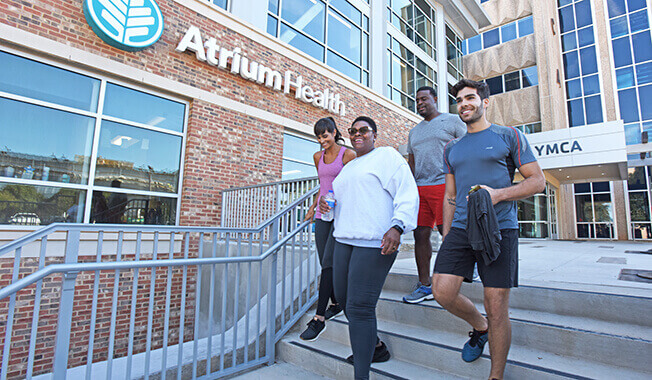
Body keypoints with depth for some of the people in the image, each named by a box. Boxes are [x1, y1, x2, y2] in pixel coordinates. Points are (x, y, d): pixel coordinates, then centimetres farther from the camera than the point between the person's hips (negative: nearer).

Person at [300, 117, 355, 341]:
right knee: (325, 264, 8)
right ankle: (335, 305, 26)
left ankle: (319, 319, -4)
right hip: (323, 215, 6)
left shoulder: (348, 154, -3)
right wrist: (313, 207, 20)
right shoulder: (318, 157, 16)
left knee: (329, 263, -10)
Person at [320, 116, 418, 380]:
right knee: (343, 298, 13)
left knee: (359, 306, -10)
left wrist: (397, 226, -24)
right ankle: (376, 347, 35)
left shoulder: (387, 156, 1)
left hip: (375, 241, -8)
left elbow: (407, 193, -9)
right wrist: (327, 203, 14)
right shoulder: (348, 167, 25)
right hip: (344, 239, 9)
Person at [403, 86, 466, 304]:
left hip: (445, 185, -5)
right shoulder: (414, 132, 24)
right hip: (420, 188, 6)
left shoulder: (452, 121, 8)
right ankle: (424, 286, 9)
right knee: (420, 235, 1)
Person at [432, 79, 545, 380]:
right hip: (460, 228, 4)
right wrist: (446, 237, 12)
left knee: (496, 308, 0)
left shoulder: (509, 136, 6)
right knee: (442, 290, -8)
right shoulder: (452, 148, 17)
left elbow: (537, 181, 3)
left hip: (499, 228, -3)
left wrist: (498, 194, -16)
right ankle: (479, 326, 24)